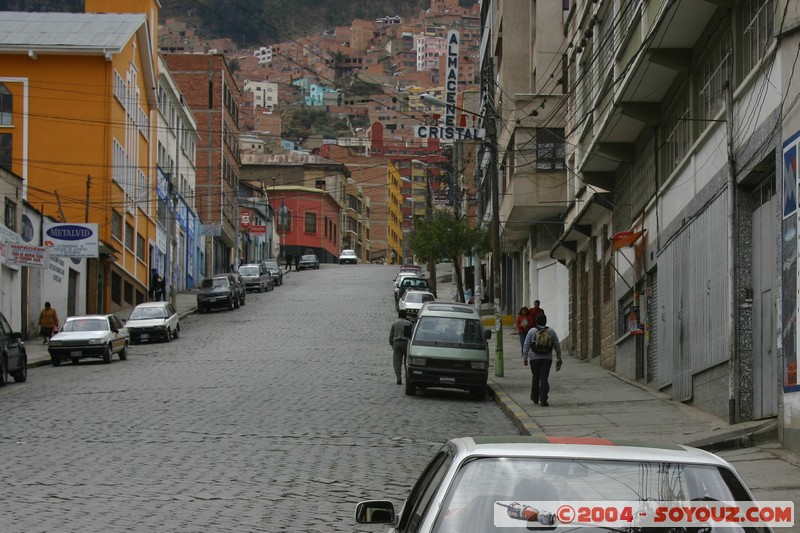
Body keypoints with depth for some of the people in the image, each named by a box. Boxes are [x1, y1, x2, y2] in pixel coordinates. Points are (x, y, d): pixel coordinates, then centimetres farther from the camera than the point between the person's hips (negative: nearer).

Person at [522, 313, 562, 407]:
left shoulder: (532, 331, -4)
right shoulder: (551, 331, 2)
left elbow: (526, 345, -4)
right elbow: (557, 346, 6)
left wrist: (525, 358, 2)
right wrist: (559, 358, 15)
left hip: (534, 358, 0)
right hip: (547, 359, 0)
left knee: (535, 378, 15)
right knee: (544, 379, -2)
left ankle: (535, 398, 28)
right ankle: (543, 400, -12)